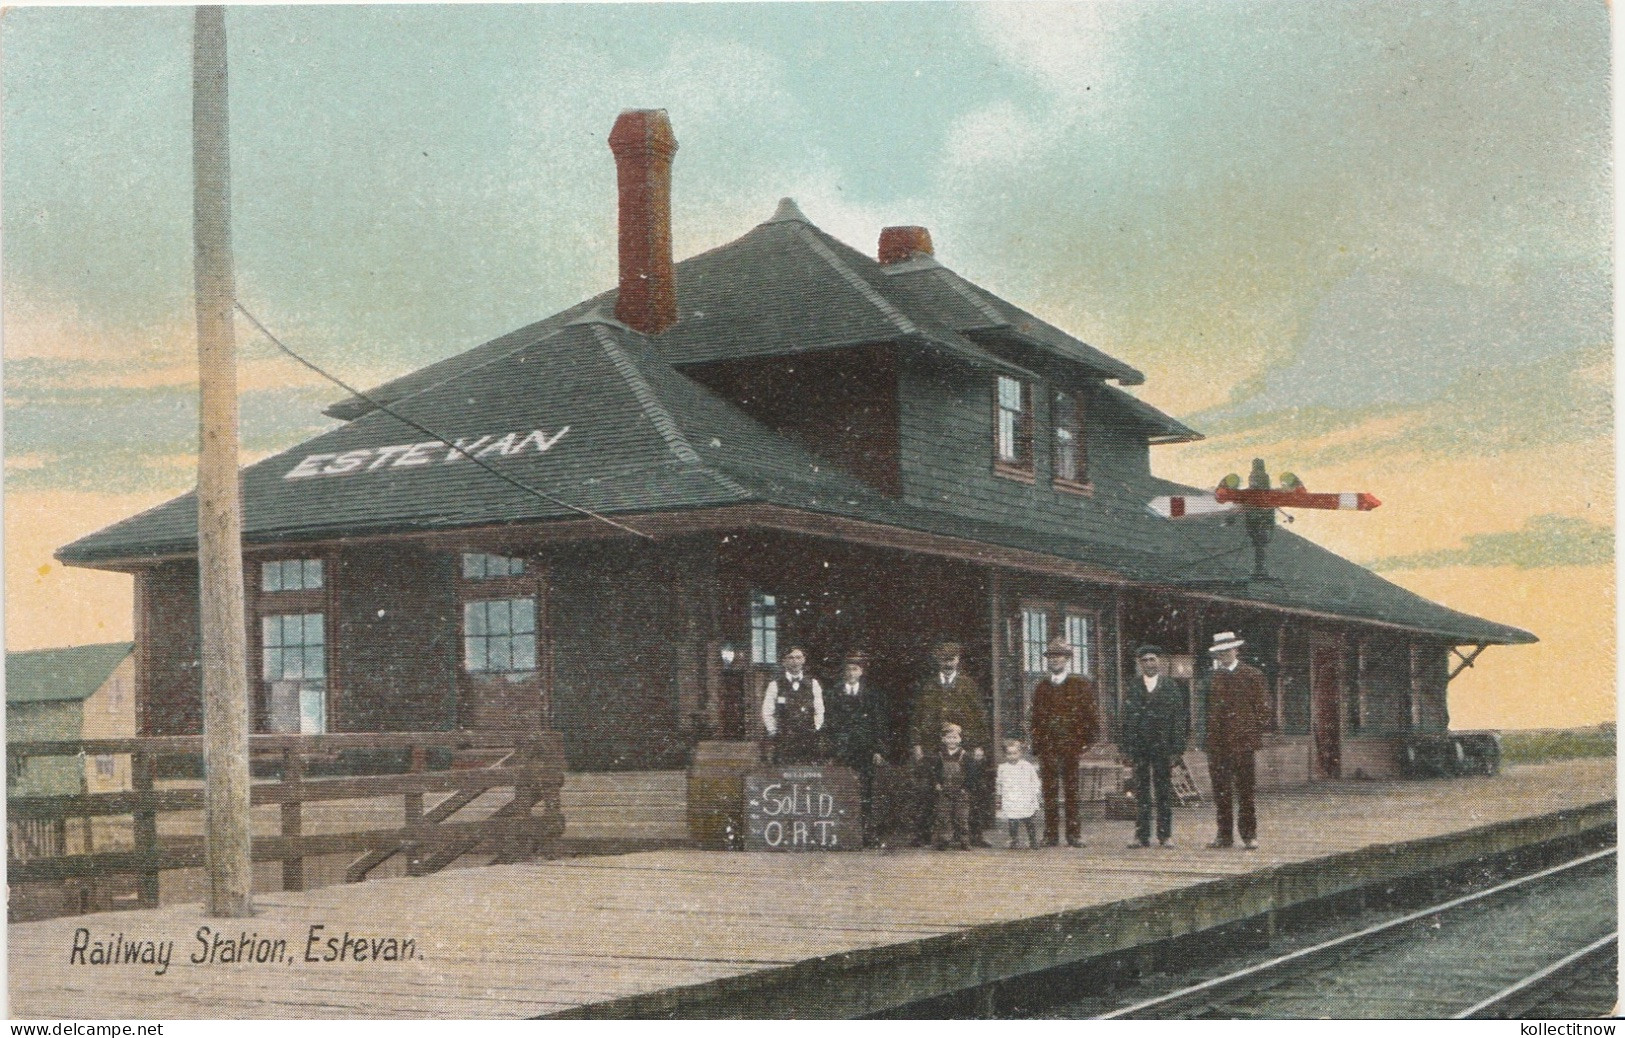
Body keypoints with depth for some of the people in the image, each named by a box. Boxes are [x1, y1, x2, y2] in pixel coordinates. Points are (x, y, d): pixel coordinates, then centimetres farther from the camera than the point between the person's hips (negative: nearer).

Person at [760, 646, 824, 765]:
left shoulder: (812, 683, 10)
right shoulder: (775, 685, 4)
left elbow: (819, 711, 13)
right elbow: (767, 713, 7)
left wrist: (816, 728, 5)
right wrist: (773, 732, 1)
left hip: (808, 740, 1)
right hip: (783, 741, -1)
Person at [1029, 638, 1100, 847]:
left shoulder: (1081, 684, 4)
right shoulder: (1042, 686, 14)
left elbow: (1092, 715, 3)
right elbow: (1036, 718, 14)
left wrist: (1087, 742, -5)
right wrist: (1036, 748, 7)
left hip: (1072, 746, -3)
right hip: (1048, 749, 3)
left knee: (1072, 791, -1)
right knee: (1049, 793, 1)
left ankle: (1075, 835, 3)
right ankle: (1051, 835, 5)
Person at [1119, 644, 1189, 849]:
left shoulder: (1170, 687, 5)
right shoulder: (1133, 688, 8)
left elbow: (1179, 719, 2)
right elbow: (1127, 720, 6)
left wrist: (1176, 748, -6)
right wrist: (1128, 749, -1)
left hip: (1163, 747, -1)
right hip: (1139, 747, 1)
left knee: (1164, 792, 3)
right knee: (1141, 792, 2)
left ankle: (1165, 835, 8)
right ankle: (1142, 835, 5)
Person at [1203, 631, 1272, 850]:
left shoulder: (1253, 675, 3)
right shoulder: (1212, 678, 13)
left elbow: (1263, 708, 2)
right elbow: (1207, 709, 13)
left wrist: (1257, 735, -5)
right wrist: (1206, 738, 5)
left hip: (1241, 741, -3)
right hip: (1216, 742, 3)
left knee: (1244, 790, -3)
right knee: (1220, 791, 4)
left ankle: (1249, 835, 3)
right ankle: (1225, 834, 10)